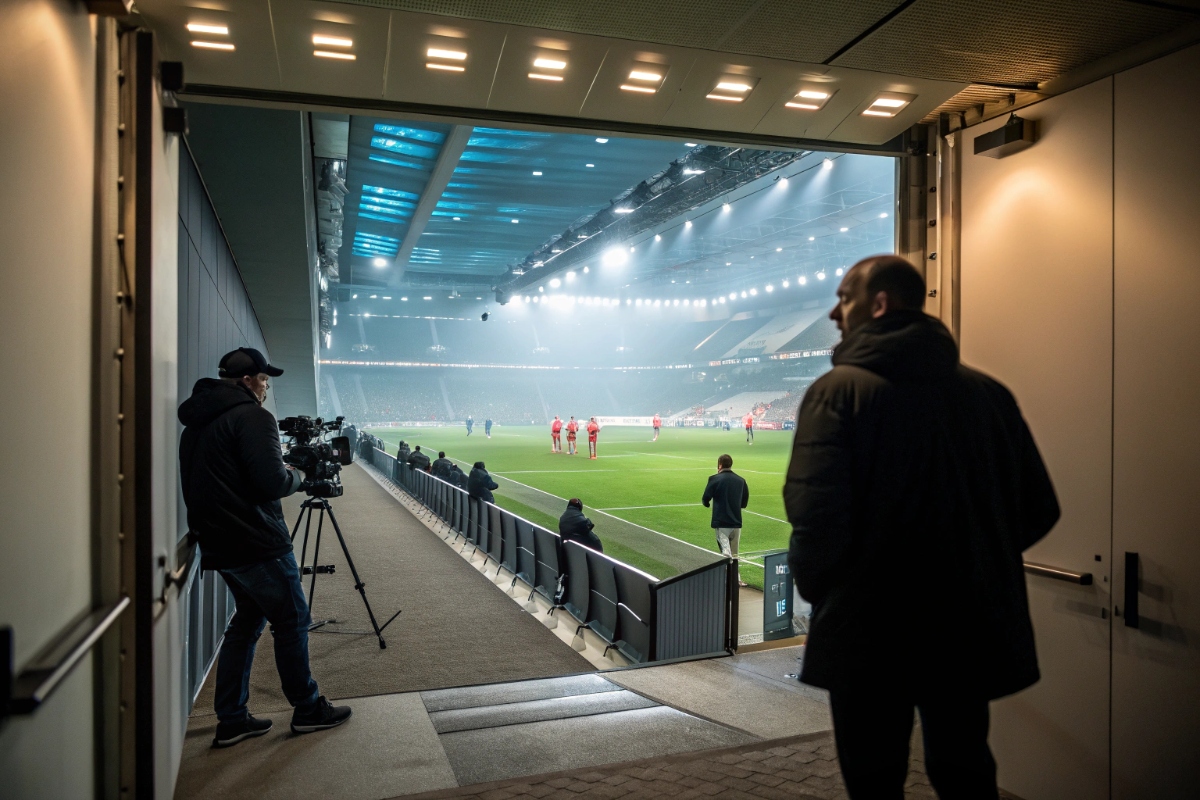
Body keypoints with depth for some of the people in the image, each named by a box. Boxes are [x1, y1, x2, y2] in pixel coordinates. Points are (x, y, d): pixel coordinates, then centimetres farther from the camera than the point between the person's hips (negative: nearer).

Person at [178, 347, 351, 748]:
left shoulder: (195, 424, 14)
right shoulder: (252, 417, -14)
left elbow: (212, 481, 17)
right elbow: (271, 484, -22)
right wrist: (296, 475, -1)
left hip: (221, 545, 9)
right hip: (259, 544, -9)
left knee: (247, 622, 18)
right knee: (292, 622, 4)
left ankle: (231, 721, 20)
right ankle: (308, 710, 15)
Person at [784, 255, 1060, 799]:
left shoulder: (839, 391, -13)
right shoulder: (987, 392, 1)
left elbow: (816, 516, -22)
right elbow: (1038, 512, 4)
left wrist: (815, 588, -3)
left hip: (870, 631, -4)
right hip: (970, 627, 5)